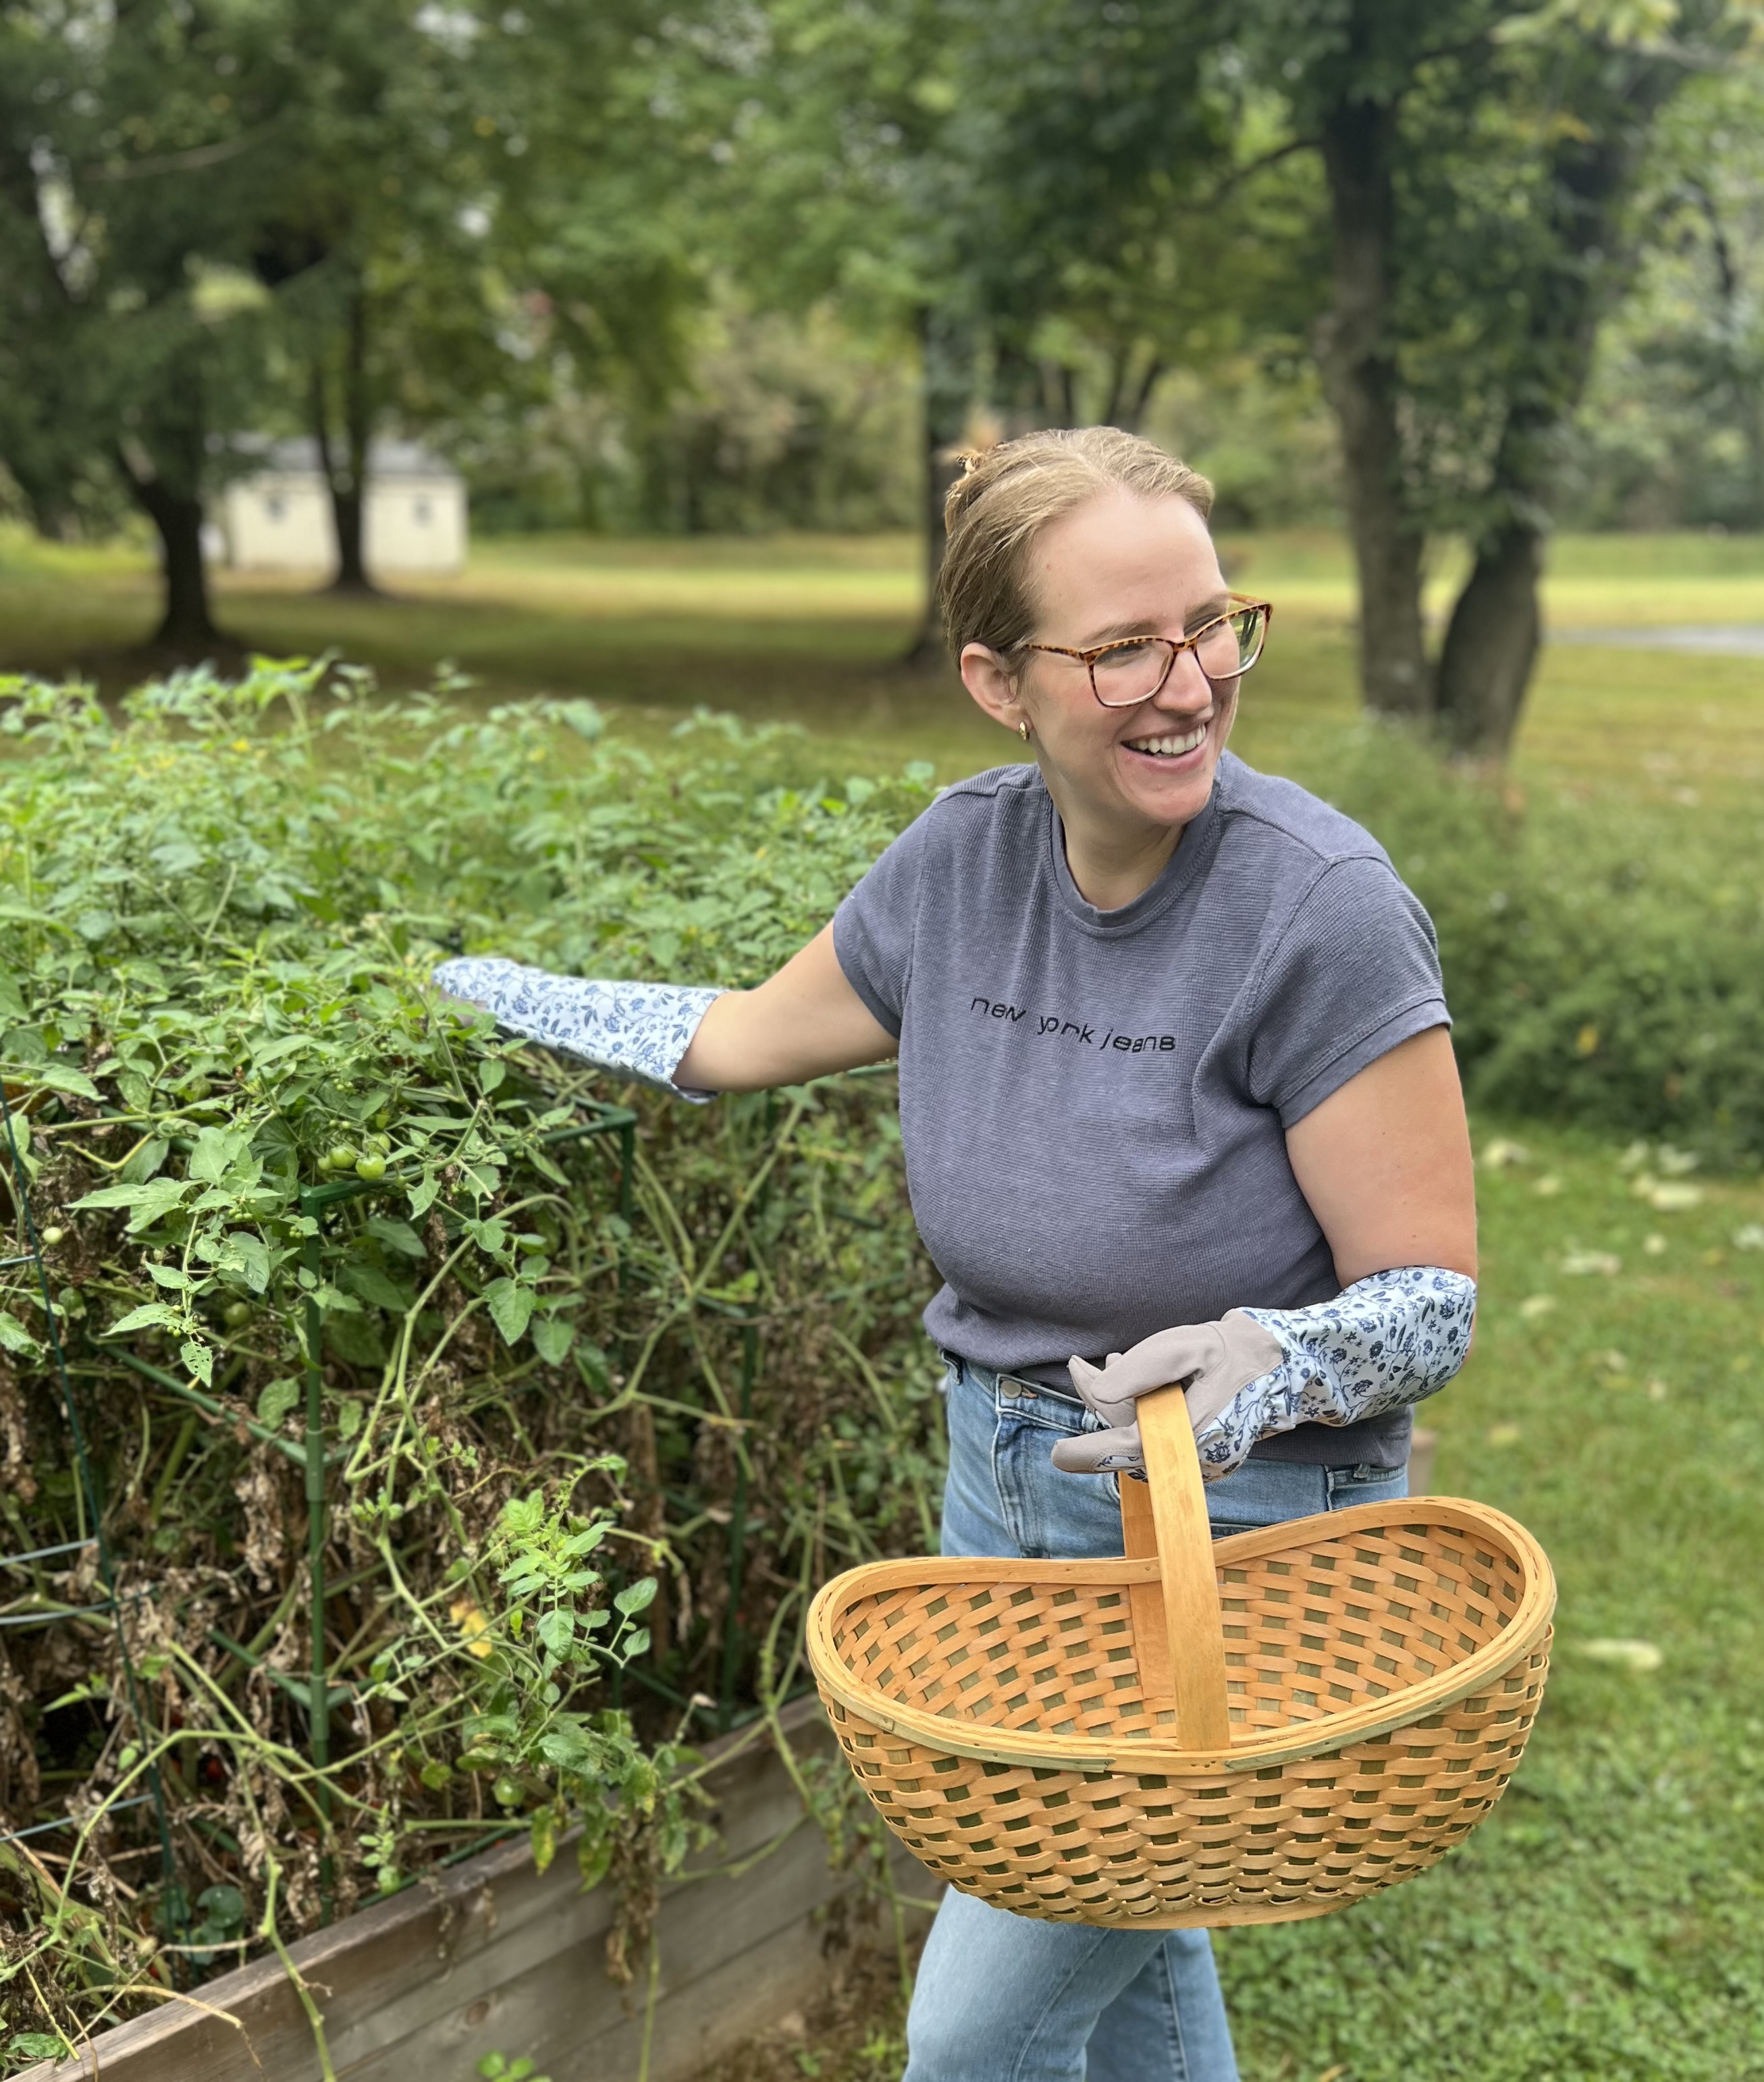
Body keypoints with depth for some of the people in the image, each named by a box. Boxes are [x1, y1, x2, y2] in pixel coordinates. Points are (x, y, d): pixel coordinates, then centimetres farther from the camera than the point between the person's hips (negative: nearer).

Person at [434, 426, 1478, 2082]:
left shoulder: (1320, 907, -23)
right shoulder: (964, 857, -6)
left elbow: (1434, 1301, -18)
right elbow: (750, 1034, 12)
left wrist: (1270, 1366, -40)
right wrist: (467, 991, 22)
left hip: (1240, 1527, -5)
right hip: (1004, 1484, 6)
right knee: (1121, 1946, 23)